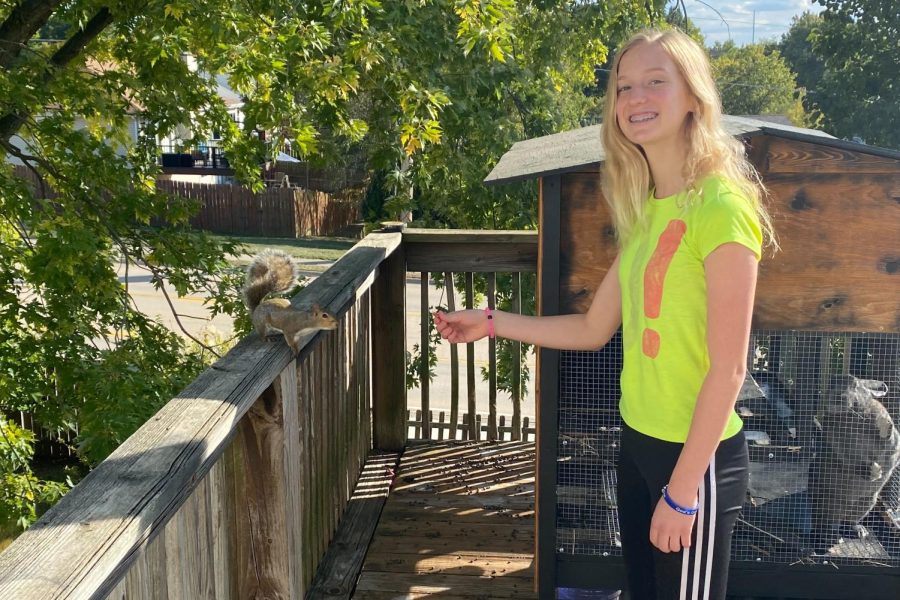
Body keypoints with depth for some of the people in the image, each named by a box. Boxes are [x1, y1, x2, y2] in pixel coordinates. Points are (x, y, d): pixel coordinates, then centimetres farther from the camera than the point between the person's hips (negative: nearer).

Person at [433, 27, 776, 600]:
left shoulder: (721, 207, -18)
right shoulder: (645, 211, 7)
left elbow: (728, 370, -19)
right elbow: (594, 328, 13)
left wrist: (682, 489, -18)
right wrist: (490, 323, 11)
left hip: (697, 456, -8)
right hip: (639, 443, 8)